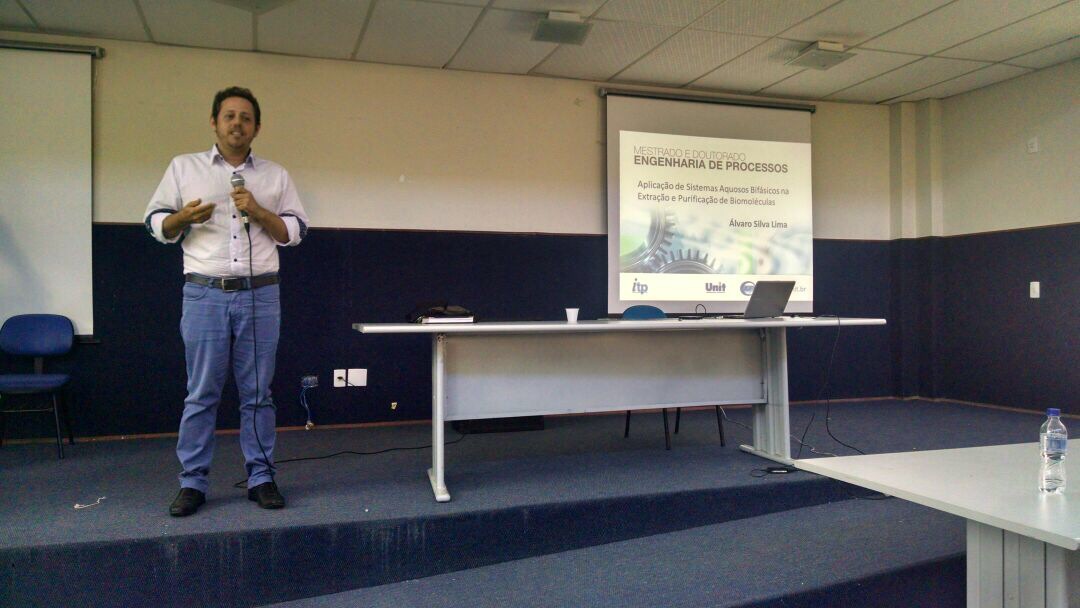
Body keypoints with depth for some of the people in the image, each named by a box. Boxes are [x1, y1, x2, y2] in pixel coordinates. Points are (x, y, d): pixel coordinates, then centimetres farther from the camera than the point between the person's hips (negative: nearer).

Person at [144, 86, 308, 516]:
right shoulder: (183, 167, 10)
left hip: (260, 295, 1)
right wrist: (183, 217, -12)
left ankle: (261, 477, 13)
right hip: (204, 294, -1)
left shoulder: (275, 175, 12)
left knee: (257, 392, 5)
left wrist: (258, 212, -8)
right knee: (201, 393, 2)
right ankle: (193, 482, 12)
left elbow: (295, 232, 8)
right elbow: (156, 225, 9)